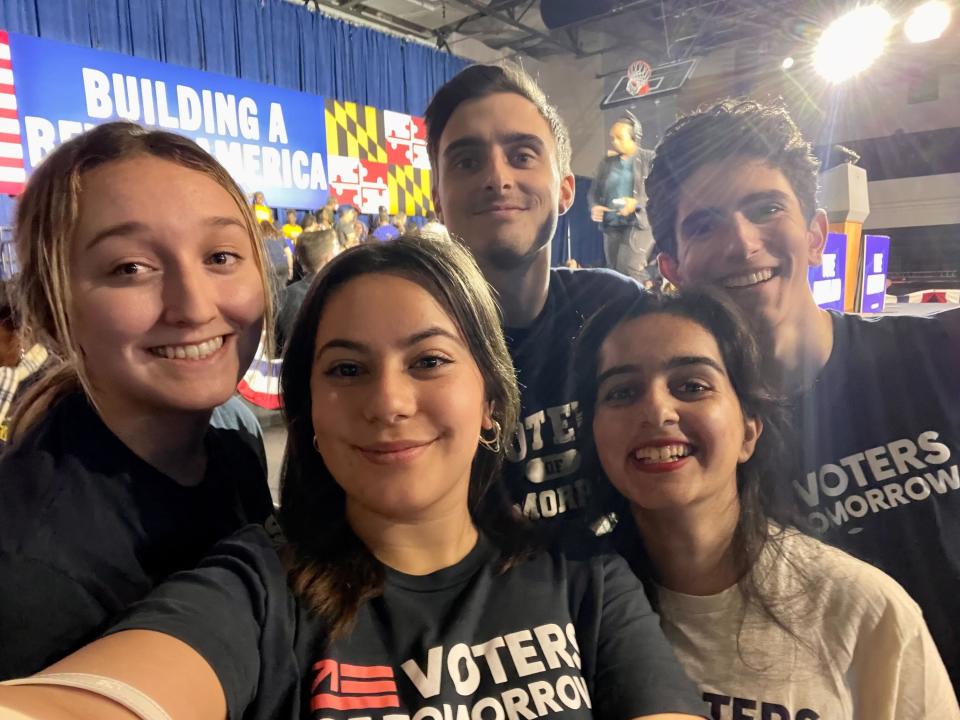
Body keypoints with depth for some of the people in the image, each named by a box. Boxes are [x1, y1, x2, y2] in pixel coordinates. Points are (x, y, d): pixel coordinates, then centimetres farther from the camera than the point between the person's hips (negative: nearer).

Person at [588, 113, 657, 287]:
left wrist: (637, 203, -19)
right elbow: (594, 191, 16)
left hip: (638, 224, -5)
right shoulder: (606, 162, 14)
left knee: (628, 273, -20)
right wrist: (594, 207, -6)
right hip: (611, 226, 5)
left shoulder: (649, 158, 1)